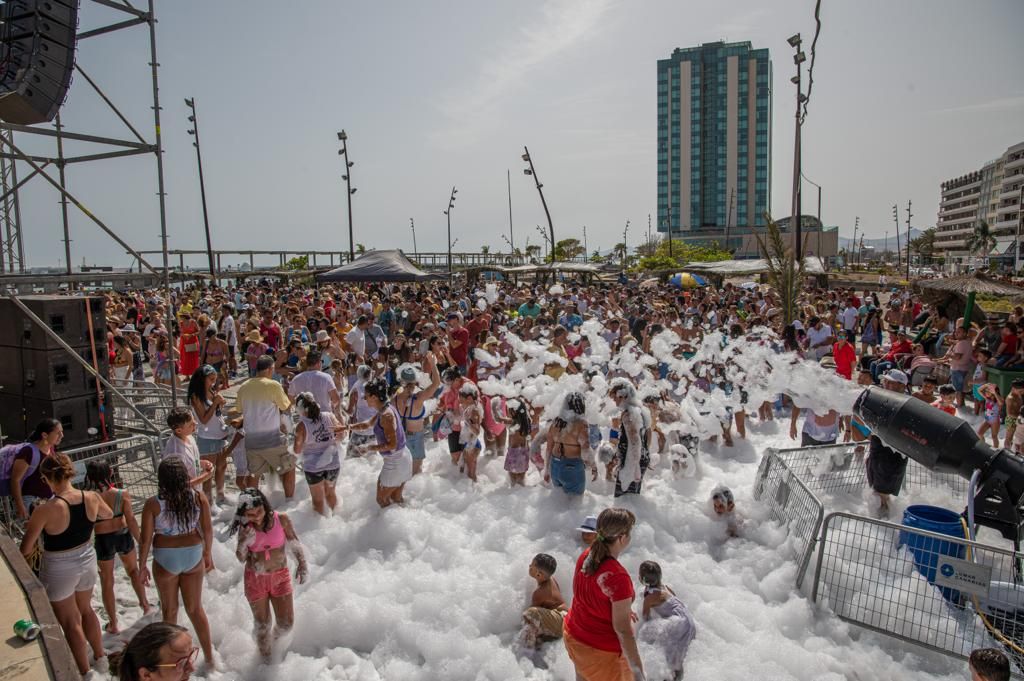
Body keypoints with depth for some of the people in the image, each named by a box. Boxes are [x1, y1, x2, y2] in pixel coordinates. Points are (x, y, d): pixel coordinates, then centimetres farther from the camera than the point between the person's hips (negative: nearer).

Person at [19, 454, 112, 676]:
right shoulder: (92, 498, -14)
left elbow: (26, 550, -17)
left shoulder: (45, 511, -27)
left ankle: (84, 672, 30)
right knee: (86, 609, 29)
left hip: (59, 569, -5)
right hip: (87, 560, 5)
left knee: (71, 623, 16)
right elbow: (109, 515, 9)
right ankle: (100, 658, 42)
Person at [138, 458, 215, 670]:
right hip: (194, 555, 2)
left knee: (170, 610, 20)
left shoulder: (153, 504, -18)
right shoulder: (199, 498, -12)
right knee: (195, 608, 18)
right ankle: (209, 657, 26)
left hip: (165, 560, -2)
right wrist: (208, 553, 12)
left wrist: (142, 565, 3)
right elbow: (207, 529, -3)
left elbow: (145, 539, -12)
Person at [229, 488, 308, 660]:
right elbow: (241, 559, -5)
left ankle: (274, 639, 40)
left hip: (280, 577, 0)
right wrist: (244, 542, -25)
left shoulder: (281, 519, -16)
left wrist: (302, 564, -19)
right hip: (255, 580, 0)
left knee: (286, 623, 5)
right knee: (262, 623, 12)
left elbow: (295, 544, -5)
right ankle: (265, 656, 39)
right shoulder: (245, 528, -13)